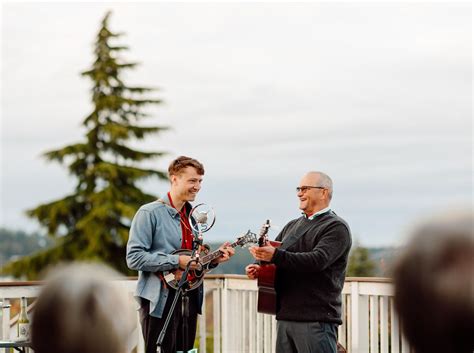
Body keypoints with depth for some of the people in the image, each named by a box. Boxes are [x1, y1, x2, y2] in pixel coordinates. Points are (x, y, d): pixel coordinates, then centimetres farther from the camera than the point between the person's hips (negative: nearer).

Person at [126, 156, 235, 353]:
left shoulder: (193, 216, 15)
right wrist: (176, 261, -19)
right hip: (160, 301, -7)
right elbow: (134, 257, -16)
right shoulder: (150, 213, -9)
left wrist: (213, 259, 2)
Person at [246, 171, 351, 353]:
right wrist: (259, 268, -1)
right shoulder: (292, 226, 19)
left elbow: (318, 260, -20)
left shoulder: (336, 227, -5)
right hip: (285, 317, 7)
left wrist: (276, 256, -29)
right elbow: (273, 258, 23)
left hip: (316, 320, -7)